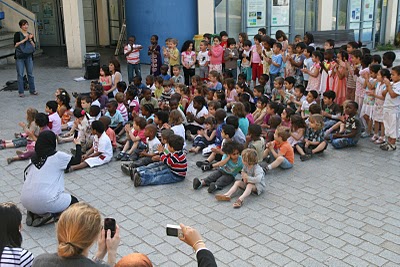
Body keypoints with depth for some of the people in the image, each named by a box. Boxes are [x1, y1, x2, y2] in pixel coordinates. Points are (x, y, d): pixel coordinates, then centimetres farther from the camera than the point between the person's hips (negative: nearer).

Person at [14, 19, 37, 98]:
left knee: (30, 74, 6)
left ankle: (32, 90, 15)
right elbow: (15, 45, -9)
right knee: (20, 74, -2)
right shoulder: (17, 34, 0)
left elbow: (34, 46, 7)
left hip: (29, 56, 3)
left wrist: (30, 39, -9)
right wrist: (24, 39, -13)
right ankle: (21, 92, 3)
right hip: (19, 56, -3)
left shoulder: (30, 35, 12)